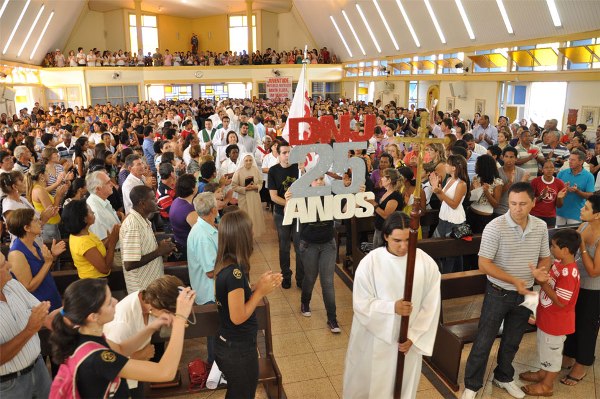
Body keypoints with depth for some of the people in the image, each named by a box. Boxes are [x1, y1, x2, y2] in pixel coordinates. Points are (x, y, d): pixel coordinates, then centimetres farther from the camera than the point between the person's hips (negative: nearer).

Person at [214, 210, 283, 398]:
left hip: (228, 345, 8)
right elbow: (238, 317, -24)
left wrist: (260, 285, 0)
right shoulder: (234, 271, -29)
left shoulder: (224, 265, -1)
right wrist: (261, 291, -16)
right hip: (239, 350, -8)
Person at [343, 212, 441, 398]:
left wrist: (413, 336, -9)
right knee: (367, 383, 15)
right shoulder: (370, 262, -17)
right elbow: (361, 304, -14)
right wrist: (392, 308, -28)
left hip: (408, 340, 2)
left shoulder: (427, 263, -11)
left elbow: (431, 305, -5)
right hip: (374, 338, -2)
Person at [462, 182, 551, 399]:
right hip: (498, 293, -4)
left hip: (525, 293, 5)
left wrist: (540, 271, -15)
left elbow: (545, 258, 8)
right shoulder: (495, 227, -20)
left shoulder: (541, 227, -4)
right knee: (484, 342, 5)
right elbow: (484, 264, -19)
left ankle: (503, 378, 43)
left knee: (512, 342, 21)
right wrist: (514, 281, -25)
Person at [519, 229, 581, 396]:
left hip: (556, 322, -9)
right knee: (545, 348, 26)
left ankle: (547, 385, 29)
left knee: (552, 352, 11)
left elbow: (560, 301, -30)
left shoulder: (568, 273, -31)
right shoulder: (559, 263, -3)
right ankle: (543, 373, 46)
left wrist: (543, 282, -29)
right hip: (547, 317, 9)